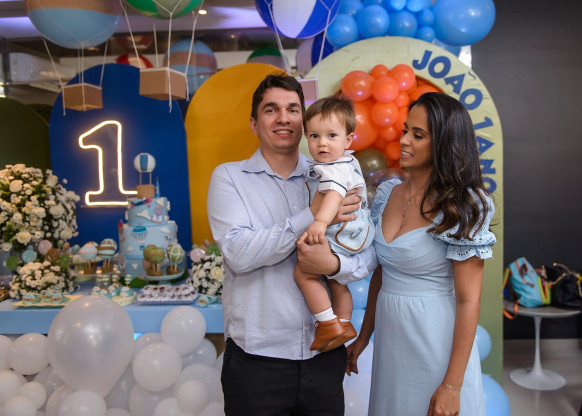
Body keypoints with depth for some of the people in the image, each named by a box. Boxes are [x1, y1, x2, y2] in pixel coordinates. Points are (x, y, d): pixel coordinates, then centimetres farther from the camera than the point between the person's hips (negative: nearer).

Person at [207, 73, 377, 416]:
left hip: (325, 353, 3)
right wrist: (312, 217, -22)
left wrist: (334, 264, -23)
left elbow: (370, 252, -2)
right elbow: (238, 253, -17)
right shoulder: (229, 177, -3)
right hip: (256, 358, -2)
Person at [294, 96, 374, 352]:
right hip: (357, 235, 11)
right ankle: (344, 326, 35)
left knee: (303, 273, -10)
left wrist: (320, 222, -57)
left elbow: (335, 194, -43)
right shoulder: (348, 161, 11)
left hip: (339, 237, -11)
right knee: (336, 282, 23)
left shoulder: (333, 168, -23)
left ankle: (330, 325, -4)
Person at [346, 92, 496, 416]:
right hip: (389, 337, 6)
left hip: (437, 341, -6)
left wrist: (452, 386, -16)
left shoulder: (462, 207, -15)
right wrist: (364, 336, 14)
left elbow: (468, 301, -15)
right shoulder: (388, 193, 2)